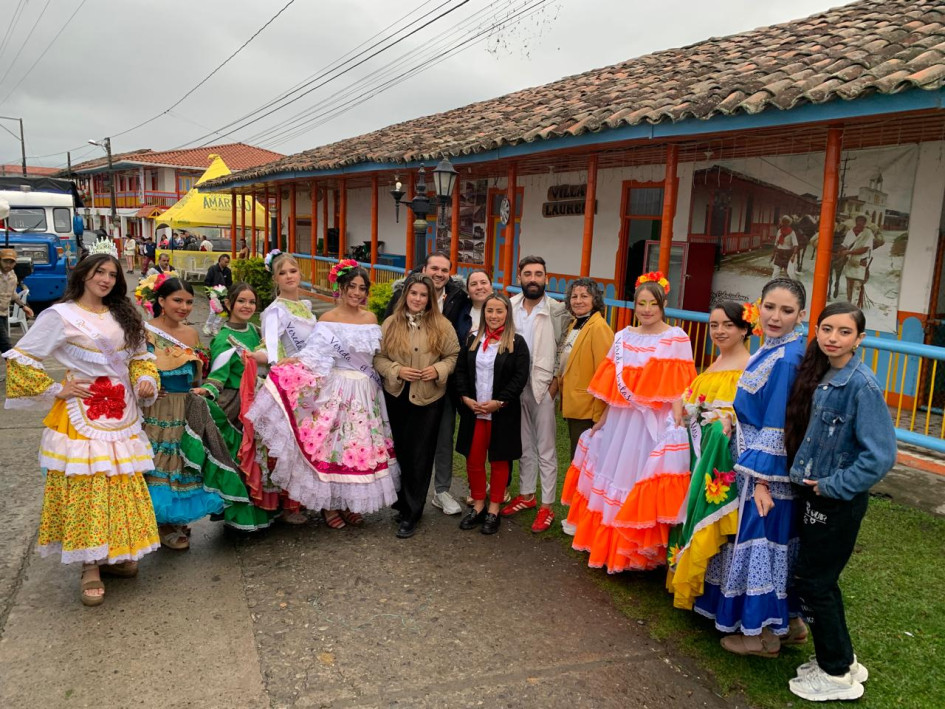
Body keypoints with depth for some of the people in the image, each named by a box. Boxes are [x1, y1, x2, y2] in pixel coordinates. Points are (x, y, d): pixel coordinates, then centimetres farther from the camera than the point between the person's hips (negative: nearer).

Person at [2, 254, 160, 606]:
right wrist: (56, 391, -7)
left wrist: (146, 381, 0)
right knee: (86, 486, -5)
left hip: (123, 414, 6)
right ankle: (90, 567, 6)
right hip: (82, 416, -5)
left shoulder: (123, 316, 13)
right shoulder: (60, 315, -5)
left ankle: (113, 553, 22)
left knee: (122, 484, 8)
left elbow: (140, 356, 19)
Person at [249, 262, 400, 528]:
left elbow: (377, 356, 12)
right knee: (331, 444, 1)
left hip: (364, 392, 4)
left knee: (360, 444, 9)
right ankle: (329, 504, 17)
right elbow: (315, 354, -17)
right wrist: (293, 360, -33)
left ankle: (350, 502, 24)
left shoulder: (371, 319, 7)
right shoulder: (327, 320, -5)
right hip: (336, 390, -4)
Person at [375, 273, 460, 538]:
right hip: (396, 397, 2)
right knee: (397, 451, 12)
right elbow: (378, 357, 1)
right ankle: (401, 502, 31)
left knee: (419, 455, 2)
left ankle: (411, 513, 13)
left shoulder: (442, 325, -3)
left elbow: (454, 356, 1)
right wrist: (396, 370, -16)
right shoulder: (391, 323, 0)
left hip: (428, 399, -2)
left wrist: (438, 370, -16)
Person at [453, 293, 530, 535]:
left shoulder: (517, 343, -5)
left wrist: (499, 402, -17)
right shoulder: (472, 340, 8)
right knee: (473, 459, 8)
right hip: (473, 410, 4)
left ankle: (494, 509, 21)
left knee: (499, 460, 8)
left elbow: (520, 378, -10)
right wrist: (465, 398, -7)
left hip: (503, 413, -3)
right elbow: (460, 371, 8)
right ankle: (477, 504, 26)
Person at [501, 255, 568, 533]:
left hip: (544, 387, -4)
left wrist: (555, 383, -12)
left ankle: (547, 505, 13)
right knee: (524, 445, 17)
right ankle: (526, 494, 31)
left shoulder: (558, 311, -8)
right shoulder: (510, 307, 2)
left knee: (545, 449, 4)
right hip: (516, 386, 4)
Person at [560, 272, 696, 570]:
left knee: (639, 478, -1)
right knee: (614, 473, 14)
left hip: (655, 424, -5)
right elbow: (614, 386, 10)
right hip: (620, 420, 5)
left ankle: (638, 552, 16)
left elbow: (678, 392, -12)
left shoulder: (677, 339, -8)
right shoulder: (623, 337, 6)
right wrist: (603, 419, 10)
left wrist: (675, 430, -20)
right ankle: (606, 542, 32)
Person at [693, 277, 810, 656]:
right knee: (775, 538, 18)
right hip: (760, 461, 9)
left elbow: (778, 425, -21)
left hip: (769, 466, -9)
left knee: (762, 537, 2)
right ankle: (788, 622, 33)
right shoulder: (772, 349, 7)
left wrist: (762, 480, -19)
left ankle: (764, 633, 18)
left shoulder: (786, 358, -21)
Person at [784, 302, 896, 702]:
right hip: (813, 493, 7)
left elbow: (880, 455, -23)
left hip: (839, 500, -7)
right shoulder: (817, 374, 2)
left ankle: (837, 675, 23)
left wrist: (834, 486, -17)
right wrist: (806, 478, 6)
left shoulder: (861, 385, -21)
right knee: (819, 579, 18)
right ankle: (840, 659, 36)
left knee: (813, 582, 4)